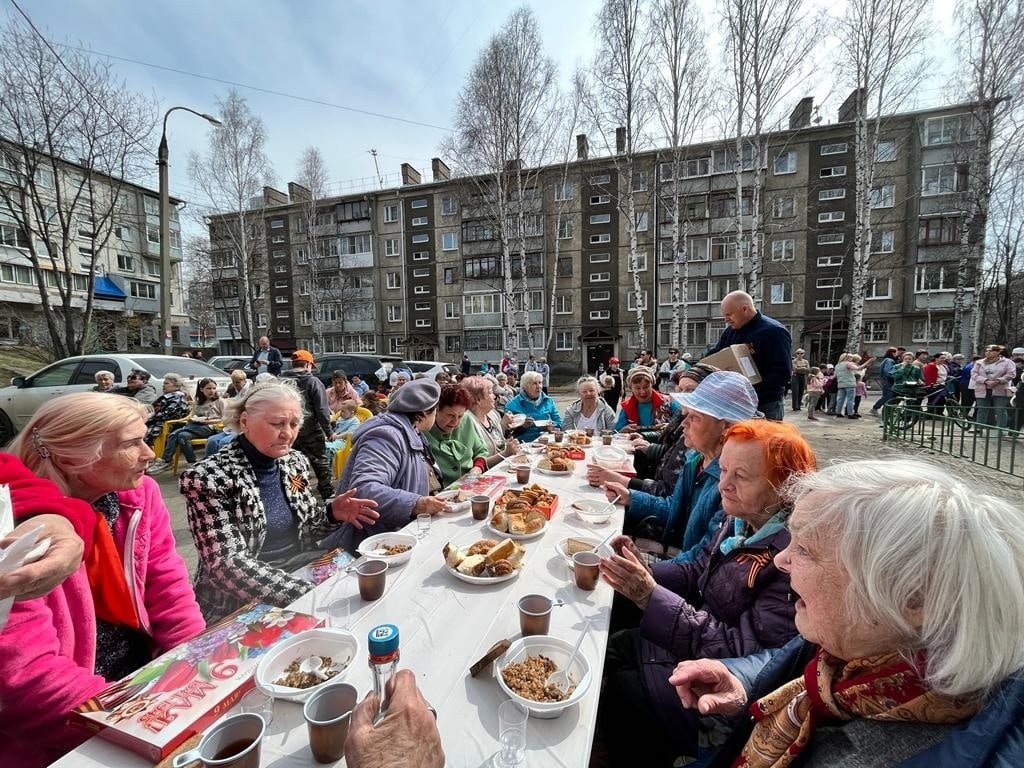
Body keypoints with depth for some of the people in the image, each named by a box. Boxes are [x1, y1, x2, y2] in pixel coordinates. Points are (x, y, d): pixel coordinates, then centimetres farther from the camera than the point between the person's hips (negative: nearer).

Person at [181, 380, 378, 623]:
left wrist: (331, 514, -9)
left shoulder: (295, 462, 2)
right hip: (242, 605, -5)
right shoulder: (207, 478, -15)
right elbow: (228, 564, -20)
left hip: (304, 572, 6)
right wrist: (306, 594, -27)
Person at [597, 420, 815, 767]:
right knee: (606, 652, 12)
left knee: (616, 694, -3)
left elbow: (747, 653, -29)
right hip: (691, 637, 7)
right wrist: (642, 571, -12)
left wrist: (651, 596, -32)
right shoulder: (743, 520, -5)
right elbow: (697, 573, 6)